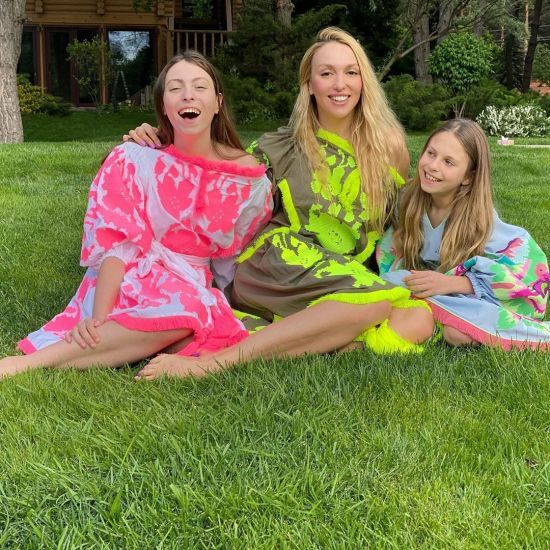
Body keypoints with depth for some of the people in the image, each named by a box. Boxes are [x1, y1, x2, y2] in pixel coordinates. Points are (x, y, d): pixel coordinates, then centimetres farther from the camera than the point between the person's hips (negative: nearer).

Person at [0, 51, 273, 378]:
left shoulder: (248, 175, 2)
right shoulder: (135, 161, -3)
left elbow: (238, 254, 10)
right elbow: (118, 244, -13)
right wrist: (99, 318, -26)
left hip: (198, 290, 3)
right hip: (130, 281, -3)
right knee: (184, 309, -39)